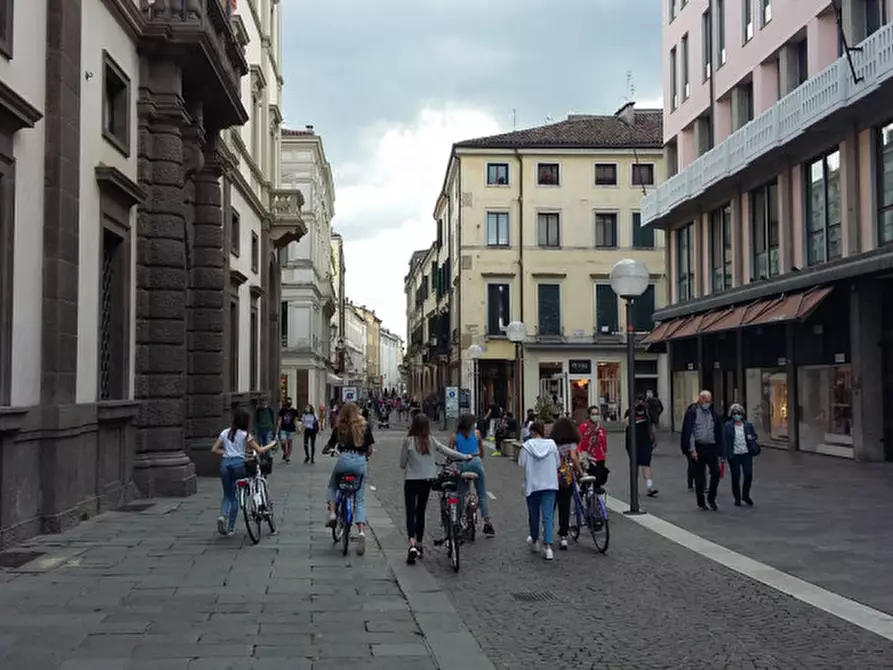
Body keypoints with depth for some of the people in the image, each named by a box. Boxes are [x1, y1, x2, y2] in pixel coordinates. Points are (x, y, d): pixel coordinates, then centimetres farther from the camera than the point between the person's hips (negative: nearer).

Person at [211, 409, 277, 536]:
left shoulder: (225, 433, 11)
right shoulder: (245, 435, -1)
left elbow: (214, 450, 8)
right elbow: (260, 450, -2)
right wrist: (272, 444, 13)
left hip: (225, 463, 3)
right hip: (239, 463, -3)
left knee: (227, 495, 15)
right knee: (235, 496, 8)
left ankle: (223, 516, -14)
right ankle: (231, 527, 9)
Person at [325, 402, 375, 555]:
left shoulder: (339, 427, 8)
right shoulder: (365, 426, 10)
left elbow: (330, 445, 14)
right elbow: (370, 448, 11)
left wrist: (327, 450, 37)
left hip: (345, 459, -1)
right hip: (360, 461, 1)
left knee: (332, 486, 29)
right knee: (360, 499, 7)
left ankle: (332, 513, 11)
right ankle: (361, 532, -9)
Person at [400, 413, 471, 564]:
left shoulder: (408, 440, -9)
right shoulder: (431, 440, -3)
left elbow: (402, 464, -4)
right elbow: (447, 451, 3)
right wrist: (466, 457, 15)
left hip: (411, 480, -3)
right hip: (427, 479, 3)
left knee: (410, 512, -2)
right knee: (421, 511, 15)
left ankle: (412, 543, -22)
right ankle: (419, 545, 23)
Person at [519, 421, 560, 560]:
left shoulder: (527, 446, -8)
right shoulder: (552, 444, -1)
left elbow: (522, 464, -10)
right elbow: (558, 464, 4)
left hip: (532, 485, -1)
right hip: (550, 485, 1)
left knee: (533, 515, 16)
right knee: (548, 516, -2)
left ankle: (534, 541, 34)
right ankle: (548, 546, -13)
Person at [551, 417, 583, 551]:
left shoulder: (552, 443, 3)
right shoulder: (571, 443, -2)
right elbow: (573, 457, -16)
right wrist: (580, 471, -8)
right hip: (567, 478, -1)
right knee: (565, 507, 4)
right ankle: (563, 536, 3)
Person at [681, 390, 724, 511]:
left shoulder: (713, 413, 11)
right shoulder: (692, 412, -3)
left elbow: (718, 432, 13)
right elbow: (689, 432, -7)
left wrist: (719, 449, 7)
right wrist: (692, 450, -14)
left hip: (711, 447, 4)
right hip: (698, 448, -4)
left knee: (716, 473, -5)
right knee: (699, 477, 3)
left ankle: (711, 498, 14)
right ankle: (701, 502, 16)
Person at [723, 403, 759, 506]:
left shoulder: (748, 425, 6)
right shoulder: (727, 426, -1)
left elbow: (755, 435, 16)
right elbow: (725, 441, -2)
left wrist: (751, 437, -9)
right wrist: (724, 456, -6)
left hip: (746, 453, 2)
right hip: (734, 455, -2)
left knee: (749, 475, -3)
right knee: (735, 477, 3)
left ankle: (745, 495, 20)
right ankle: (737, 498, 18)